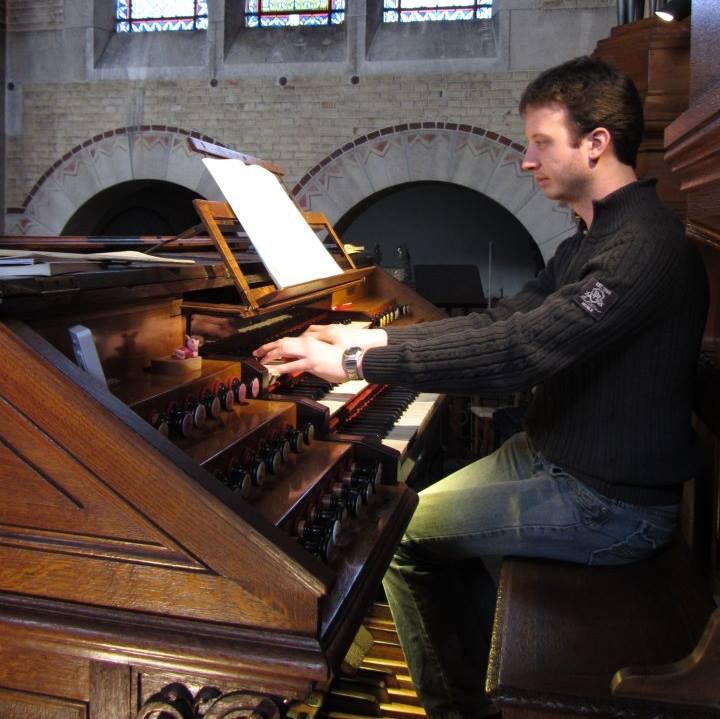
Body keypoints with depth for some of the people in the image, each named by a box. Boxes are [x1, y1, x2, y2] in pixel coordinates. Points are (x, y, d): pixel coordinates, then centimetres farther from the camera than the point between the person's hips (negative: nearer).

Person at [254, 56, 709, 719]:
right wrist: (371, 339, 0)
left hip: (610, 502, -10)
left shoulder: (644, 246, -24)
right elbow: (503, 321, 7)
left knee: (399, 533, -6)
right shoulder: (597, 235, 10)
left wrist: (354, 363, -27)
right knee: (430, 513, 16)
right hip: (559, 454, 10)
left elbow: (515, 353, -32)